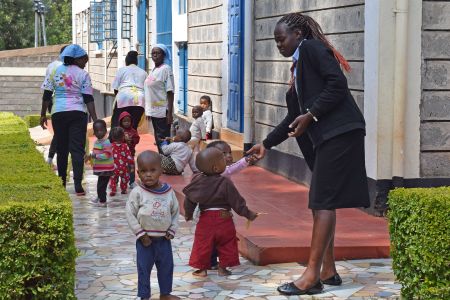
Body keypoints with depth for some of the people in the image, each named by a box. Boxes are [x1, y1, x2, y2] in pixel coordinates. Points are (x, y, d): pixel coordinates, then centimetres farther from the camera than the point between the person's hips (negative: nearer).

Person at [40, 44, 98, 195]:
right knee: (77, 149, -3)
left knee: (61, 149, 14)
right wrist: (95, 120, -4)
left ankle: (62, 183, 21)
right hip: (78, 113, -3)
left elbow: (47, 95, 6)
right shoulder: (83, 74, -1)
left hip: (58, 113, 3)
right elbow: (88, 99, -5)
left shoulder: (55, 71, 7)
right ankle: (78, 185, -12)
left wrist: (43, 115, 14)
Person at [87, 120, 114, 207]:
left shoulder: (106, 142, -19)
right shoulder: (96, 142, 11)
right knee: (100, 184, 22)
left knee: (101, 184, -6)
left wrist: (95, 156, -25)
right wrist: (90, 156, 6)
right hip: (100, 168, 9)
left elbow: (107, 155, -26)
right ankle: (99, 197, 37)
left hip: (106, 169, -9)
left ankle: (102, 201, 2)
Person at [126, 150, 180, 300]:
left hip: (164, 239, 3)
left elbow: (175, 212, 6)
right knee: (144, 269, 5)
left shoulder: (169, 191, -4)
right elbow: (130, 214, -11)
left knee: (167, 267, 16)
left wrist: (172, 230, -2)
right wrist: (141, 234, -13)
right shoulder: (137, 192, -13)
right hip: (145, 239, -3)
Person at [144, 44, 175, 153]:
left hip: (163, 111, -8)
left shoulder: (166, 69, -11)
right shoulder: (153, 70, 14)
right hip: (154, 111, 8)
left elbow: (170, 92, -15)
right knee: (158, 139, 13)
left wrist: (170, 113, -19)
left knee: (163, 138, -6)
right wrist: (149, 111, 18)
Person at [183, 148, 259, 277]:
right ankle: (222, 268, 18)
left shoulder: (197, 180, -5)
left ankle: (202, 268, 15)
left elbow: (189, 200, 5)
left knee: (203, 244, 13)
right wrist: (248, 214, 2)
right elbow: (236, 202, -11)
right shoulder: (225, 183, -16)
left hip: (205, 220, 2)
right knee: (226, 243, 14)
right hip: (224, 219, -2)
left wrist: (188, 214, 22)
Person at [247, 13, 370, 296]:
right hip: (325, 137, 10)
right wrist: (267, 144, 23)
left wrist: (311, 116, -16)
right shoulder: (299, 65, 22)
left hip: (340, 133, -10)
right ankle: (328, 270, 17)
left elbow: (338, 85, -16)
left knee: (324, 202, -10)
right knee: (322, 202, 11)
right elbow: (294, 117, 24)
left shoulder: (312, 48, -4)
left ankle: (312, 276, -9)